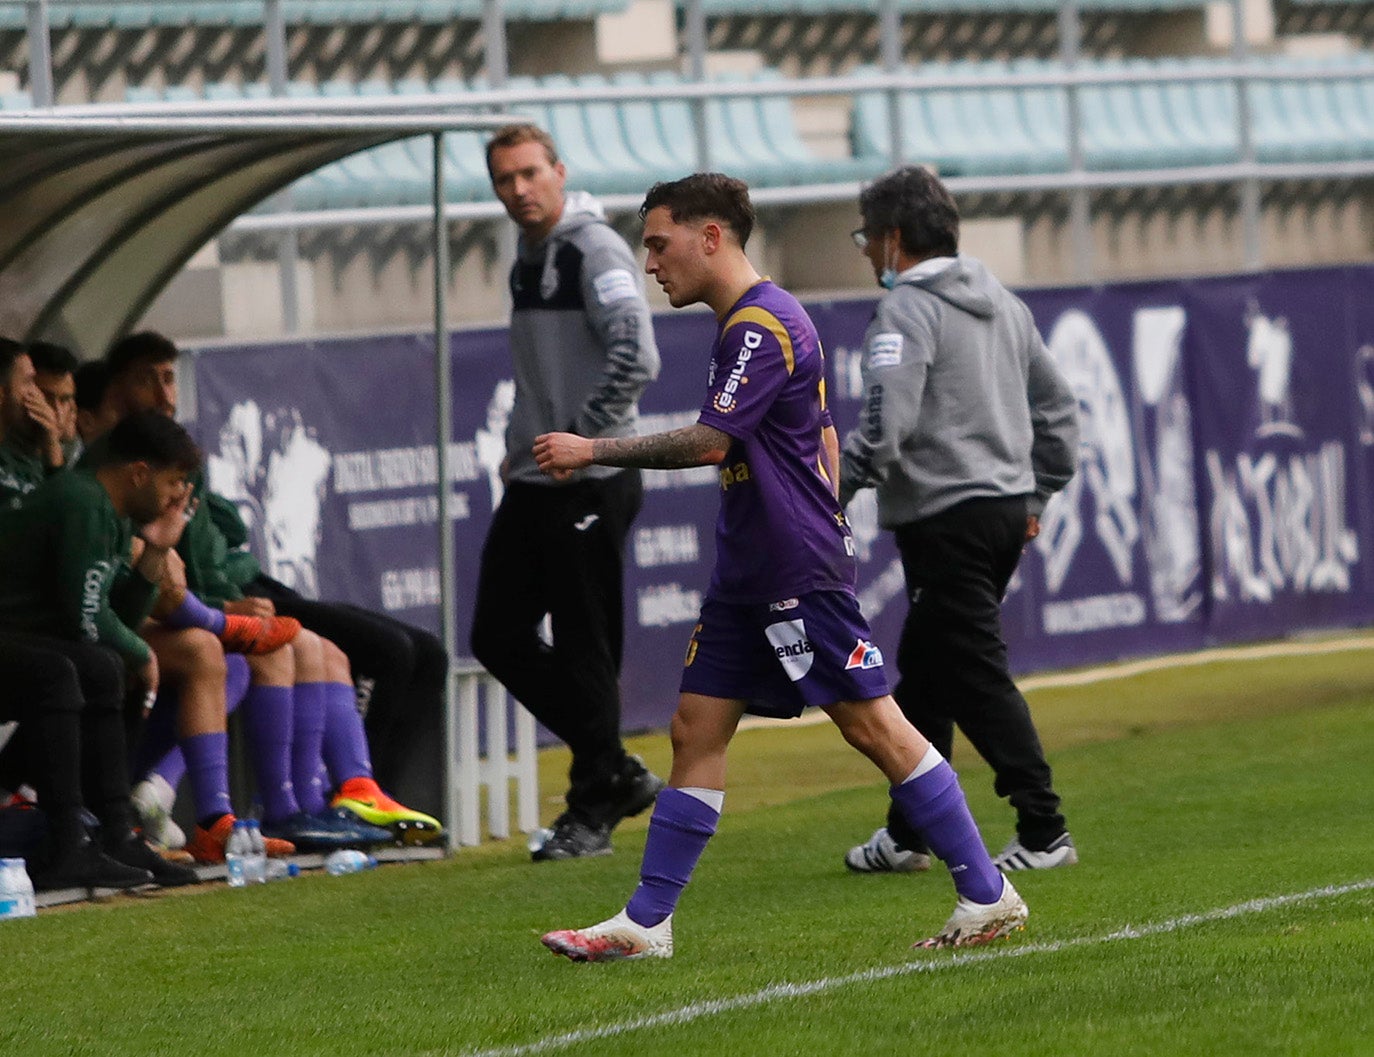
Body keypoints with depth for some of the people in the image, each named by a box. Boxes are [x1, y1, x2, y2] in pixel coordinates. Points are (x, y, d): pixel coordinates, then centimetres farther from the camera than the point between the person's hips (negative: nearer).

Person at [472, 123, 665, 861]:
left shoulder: (593, 250, -12)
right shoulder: (526, 259, 16)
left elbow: (636, 359, -23)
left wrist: (576, 439, -18)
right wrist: (521, 446, 15)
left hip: (591, 484, -9)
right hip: (532, 486, 10)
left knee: (583, 648, -4)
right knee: (498, 636, 9)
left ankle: (594, 809, 5)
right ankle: (615, 772, 18)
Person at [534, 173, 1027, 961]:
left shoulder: (763, 325, -15)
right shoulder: (750, 324, 17)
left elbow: (710, 443, -22)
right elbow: (822, 442, 24)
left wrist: (593, 451, -18)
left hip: (801, 572, -10)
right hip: (749, 574, 10)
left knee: (873, 725, -8)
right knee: (697, 731, 6)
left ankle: (989, 897, -3)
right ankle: (646, 923, 6)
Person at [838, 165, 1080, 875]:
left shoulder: (907, 309, -11)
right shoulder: (1002, 304, 17)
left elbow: (887, 424, -24)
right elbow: (1057, 409, 21)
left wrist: (827, 492, -20)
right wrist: (1035, 497, 25)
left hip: (945, 518, -9)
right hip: (1007, 510, 9)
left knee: (977, 678, -7)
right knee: (924, 675, 17)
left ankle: (1043, 832, -10)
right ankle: (907, 835, 22)